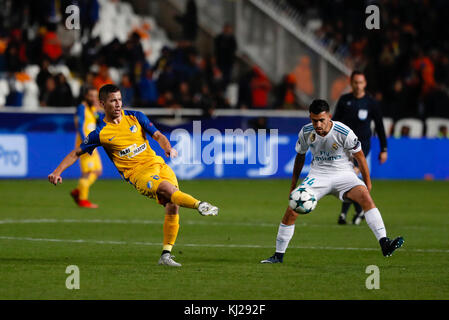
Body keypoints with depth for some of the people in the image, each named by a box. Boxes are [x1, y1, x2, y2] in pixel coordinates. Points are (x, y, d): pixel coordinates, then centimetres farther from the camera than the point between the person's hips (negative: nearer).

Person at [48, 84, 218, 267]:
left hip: (157, 164, 4)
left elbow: (158, 136, 11)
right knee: (167, 188, -35)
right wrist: (57, 172, -2)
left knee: (173, 205, -12)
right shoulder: (100, 134, 2)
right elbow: (76, 153, 8)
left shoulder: (135, 117, 9)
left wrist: (168, 148, -10)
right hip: (137, 173, -4)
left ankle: (166, 255, -4)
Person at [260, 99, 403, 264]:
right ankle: (278, 255, 3)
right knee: (292, 210, -13)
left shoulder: (344, 133, -19)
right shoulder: (306, 133, -8)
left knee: (365, 197, -30)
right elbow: (300, 155, 11)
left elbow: (359, 156, -4)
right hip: (318, 174, 2)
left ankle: (384, 245, -35)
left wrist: (367, 182, 2)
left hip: (343, 173, -2)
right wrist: (293, 184, 17)